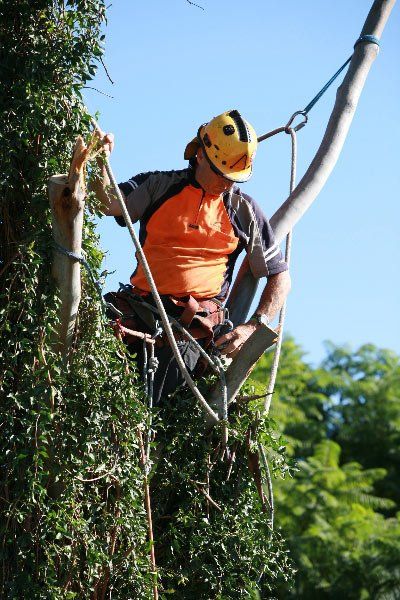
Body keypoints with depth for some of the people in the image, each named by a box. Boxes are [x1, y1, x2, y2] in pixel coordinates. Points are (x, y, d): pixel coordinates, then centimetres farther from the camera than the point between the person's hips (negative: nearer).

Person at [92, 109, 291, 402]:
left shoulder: (244, 211, 13)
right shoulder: (159, 186, 11)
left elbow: (280, 277, 15)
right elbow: (111, 205, -7)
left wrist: (253, 327, 1)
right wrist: (102, 163, -26)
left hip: (194, 323, -1)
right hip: (140, 312, 1)